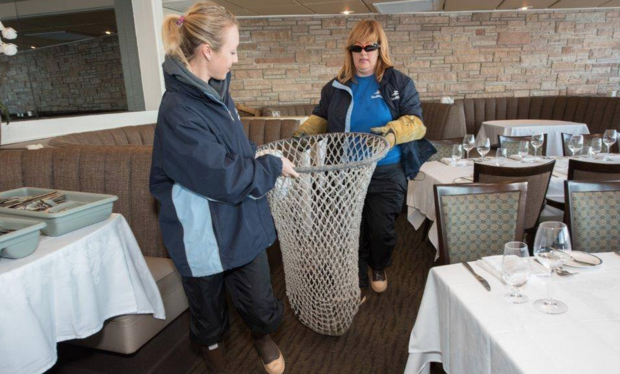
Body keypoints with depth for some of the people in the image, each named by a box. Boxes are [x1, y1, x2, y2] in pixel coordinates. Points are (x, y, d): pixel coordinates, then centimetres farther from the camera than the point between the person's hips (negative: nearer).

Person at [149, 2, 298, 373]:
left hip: (243, 220, 6)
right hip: (204, 229, -6)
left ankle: (263, 335, 47)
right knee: (208, 299, 21)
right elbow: (228, 179, -25)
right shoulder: (179, 113, -27)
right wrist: (273, 166, -12)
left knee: (259, 300, 14)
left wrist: (258, 158, 2)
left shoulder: (215, 88, 1)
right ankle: (212, 344, 52)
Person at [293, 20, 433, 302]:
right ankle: (358, 282, 28)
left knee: (382, 228, 6)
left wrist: (394, 131, -27)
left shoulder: (399, 83, -1)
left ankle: (378, 267, 38)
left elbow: (415, 121, -7)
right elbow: (321, 118, 17)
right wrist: (305, 131, -3)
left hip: (387, 173, -1)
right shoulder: (335, 87, 6)